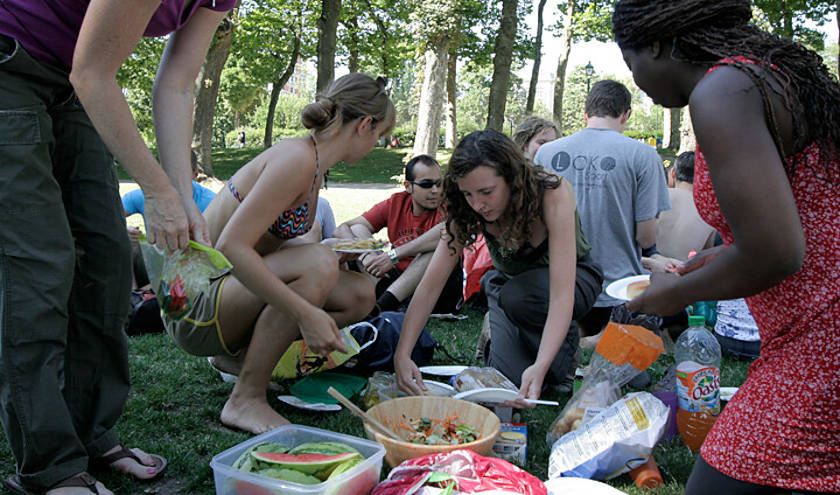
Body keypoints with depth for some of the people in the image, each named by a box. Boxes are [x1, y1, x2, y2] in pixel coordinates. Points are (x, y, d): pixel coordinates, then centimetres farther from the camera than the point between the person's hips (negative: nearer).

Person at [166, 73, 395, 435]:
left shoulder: (313, 164, 8)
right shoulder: (298, 158, -20)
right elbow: (230, 247, -29)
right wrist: (305, 313, -32)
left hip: (230, 288, 9)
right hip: (195, 307, -9)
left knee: (360, 294, -1)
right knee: (319, 264, -30)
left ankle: (243, 354, 10)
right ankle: (246, 399, -15)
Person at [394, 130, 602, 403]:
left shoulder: (553, 193, -34)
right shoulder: (467, 213, -23)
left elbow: (562, 294, -41)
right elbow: (430, 285, -24)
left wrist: (540, 366, -53)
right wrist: (402, 354, -34)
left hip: (575, 277, -2)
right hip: (511, 284, 2)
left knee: (517, 296, -35)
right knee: (511, 379, -18)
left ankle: (565, 344, -6)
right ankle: (495, 331, 12)